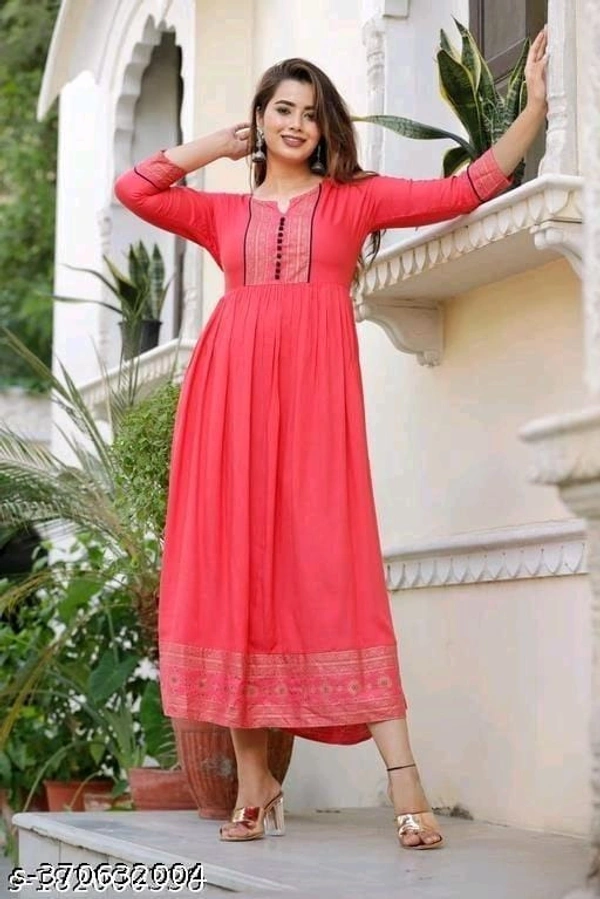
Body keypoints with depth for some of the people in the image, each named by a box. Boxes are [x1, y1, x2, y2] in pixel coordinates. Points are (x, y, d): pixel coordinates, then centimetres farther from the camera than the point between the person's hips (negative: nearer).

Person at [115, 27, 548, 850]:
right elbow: (133, 190, 10)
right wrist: (213, 148, 18)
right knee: (233, 567, -2)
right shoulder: (222, 213, 20)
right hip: (233, 388, 3)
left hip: (313, 389, -2)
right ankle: (254, 785, 3)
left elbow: (467, 190, 8)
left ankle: (402, 773, -16)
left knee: (333, 567, -13)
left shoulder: (354, 198, 15)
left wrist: (535, 108, 3)